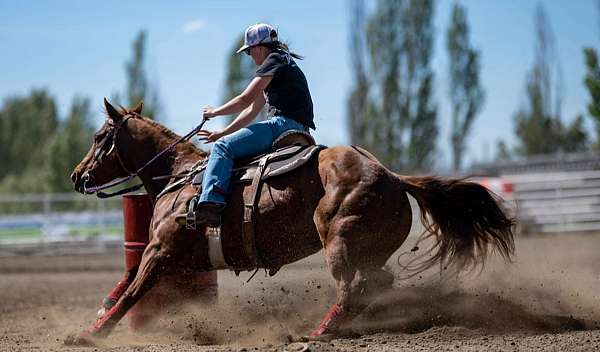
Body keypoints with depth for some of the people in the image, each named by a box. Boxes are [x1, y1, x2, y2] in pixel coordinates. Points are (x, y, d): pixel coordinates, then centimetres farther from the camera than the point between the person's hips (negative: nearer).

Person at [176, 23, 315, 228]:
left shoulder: (274, 61, -4)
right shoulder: (279, 65, 27)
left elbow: (245, 100, -10)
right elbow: (252, 111, 26)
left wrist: (214, 112, 5)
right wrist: (221, 133, 21)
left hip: (286, 124, -11)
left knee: (223, 148, -19)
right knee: (223, 142, 18)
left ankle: (210, 205, -35)